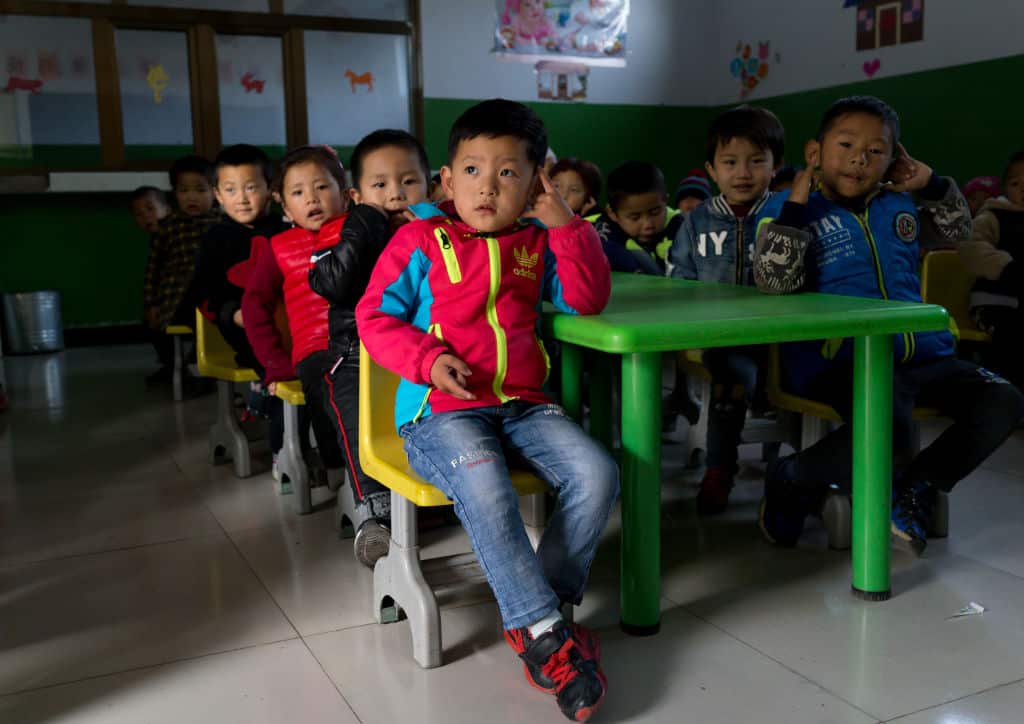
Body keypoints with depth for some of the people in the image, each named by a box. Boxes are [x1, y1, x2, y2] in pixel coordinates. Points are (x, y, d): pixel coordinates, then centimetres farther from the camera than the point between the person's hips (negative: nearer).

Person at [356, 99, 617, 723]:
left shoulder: (537, 244, 14)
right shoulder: (420, 241, 1)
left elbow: (587, 300, 7)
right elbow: (376, 316, 1)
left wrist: (566, 225, -3)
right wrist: (430, 362, -15)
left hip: (523, 405, 5)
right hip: (441, 412, -4)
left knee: (596, 474, -18)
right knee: (485, 487, -34)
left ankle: (533, 609, -4)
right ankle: (544, 632, -20)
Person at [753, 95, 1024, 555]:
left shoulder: (898, 204, 17)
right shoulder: (792, 209, 0)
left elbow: (959, 232, 33)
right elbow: (774, 282, -16)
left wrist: (931, 182, 17)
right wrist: (795, 202, -19)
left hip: (920, 354, 7)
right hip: (841, 360, -7)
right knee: (889, 427, -36)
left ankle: (916, 488, 5)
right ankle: (791, 479, -8)